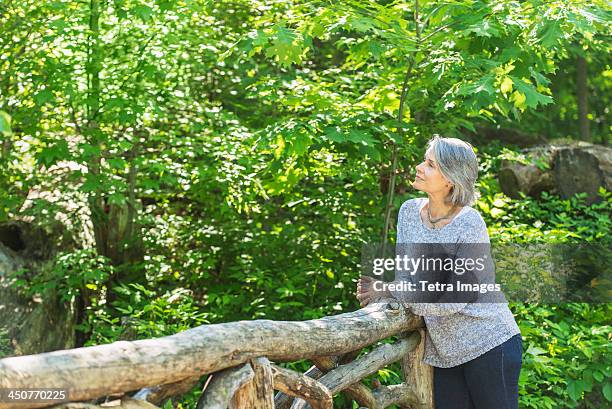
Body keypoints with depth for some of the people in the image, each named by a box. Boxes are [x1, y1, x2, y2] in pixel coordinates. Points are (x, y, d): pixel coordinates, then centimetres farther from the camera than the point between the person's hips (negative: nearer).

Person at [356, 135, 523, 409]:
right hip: (444, 352, 6)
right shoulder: (409, 211, 1)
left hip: (489, 343, -6)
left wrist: (389, 292, -18)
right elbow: (405, 274, 8)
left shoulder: (469, 224, -19)